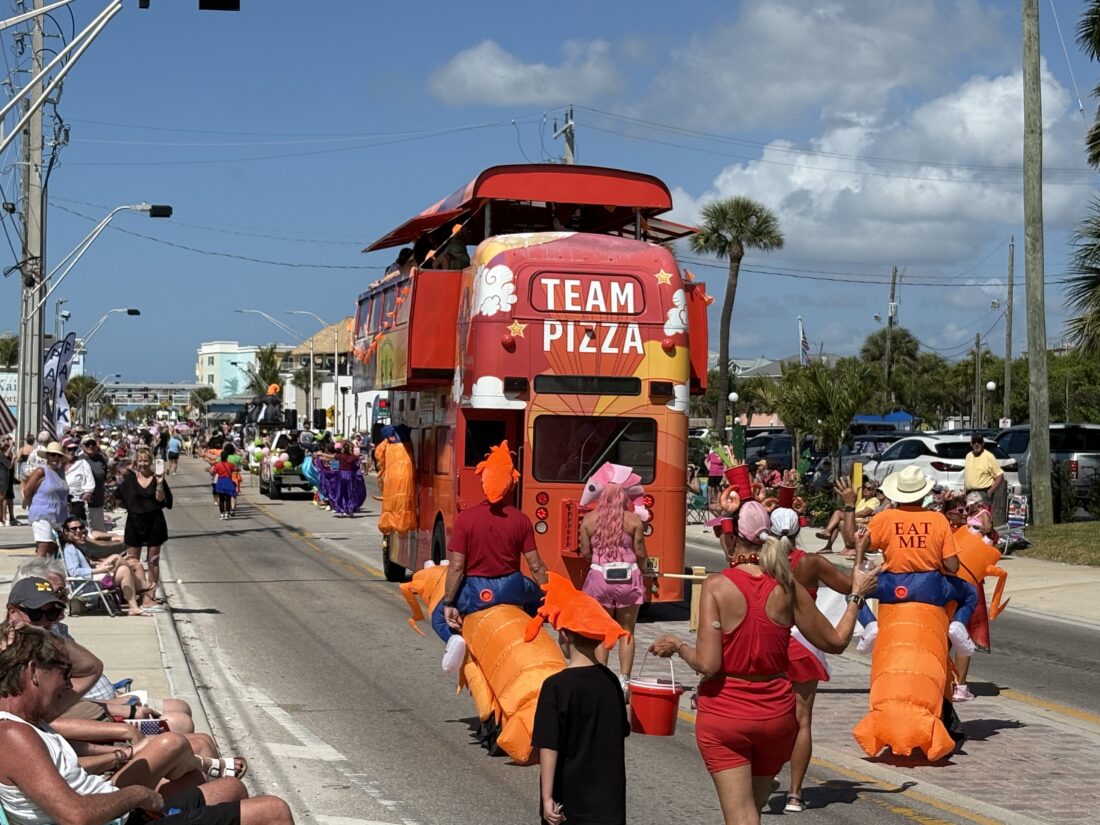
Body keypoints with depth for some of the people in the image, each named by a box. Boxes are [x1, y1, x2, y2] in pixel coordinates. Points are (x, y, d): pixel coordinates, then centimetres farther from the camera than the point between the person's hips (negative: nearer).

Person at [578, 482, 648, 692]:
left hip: (600, 576, 1)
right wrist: (641, 571, 17)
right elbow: (640, 553, -2)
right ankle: (624, 680, 7)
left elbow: (585, 552, 2)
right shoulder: (634, 520, -1)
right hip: (628, 576, -1)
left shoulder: (589, 519, 2)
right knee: (626, 631, 8)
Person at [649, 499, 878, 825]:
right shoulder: (787, 587, -4)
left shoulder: (717, 586, -14)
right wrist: (856, 595, 18)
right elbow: (835, 641, 5)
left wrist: (678, 646, 0)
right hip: (777, 712, 4)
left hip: (725, 712, -4)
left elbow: (707, 663, -20)